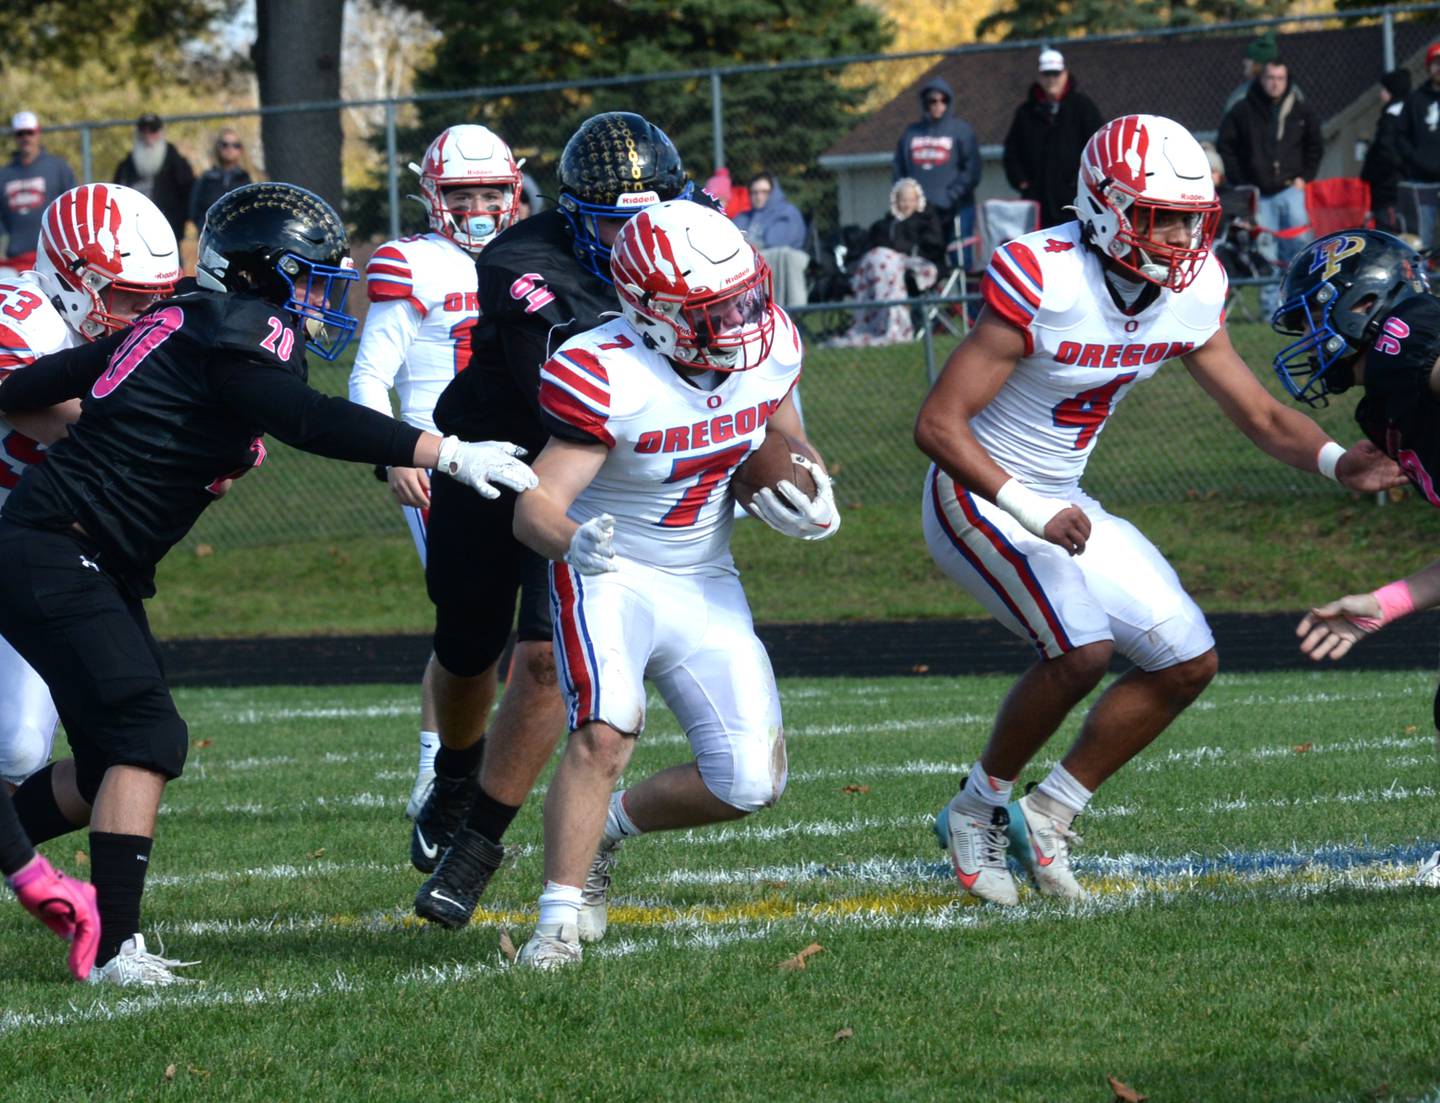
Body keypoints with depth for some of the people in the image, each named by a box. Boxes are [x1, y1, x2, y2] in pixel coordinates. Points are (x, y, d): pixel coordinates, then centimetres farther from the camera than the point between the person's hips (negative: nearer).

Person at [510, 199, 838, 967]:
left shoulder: (768, 347, -8)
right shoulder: (607, 378, -26)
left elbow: (784, 445, 14)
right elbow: (534, 507, -31)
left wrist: (808, 497, -8)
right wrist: (573, 541, -54)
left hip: (705, 586, 5)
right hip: (612, 578, -5)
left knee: (751, 781, -4)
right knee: (605, 733, -30)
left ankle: (603, 828, 21)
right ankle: (559, 920, -20)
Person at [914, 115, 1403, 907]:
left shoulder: (1191, 295, -4)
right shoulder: (1041, 285, -26)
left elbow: (1261, 415, 5)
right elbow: (937, 424, -26)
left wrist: (1337, 462, -15)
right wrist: (1030, 513, -34)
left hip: (1061, 506, 8)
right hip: (977, 498, -8)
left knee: (1187, 662, 3)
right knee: (1083, 649, -27)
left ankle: (1046, 815, 13)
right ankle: (980, 808, -5)